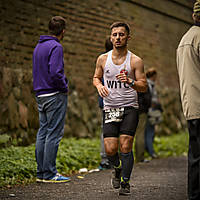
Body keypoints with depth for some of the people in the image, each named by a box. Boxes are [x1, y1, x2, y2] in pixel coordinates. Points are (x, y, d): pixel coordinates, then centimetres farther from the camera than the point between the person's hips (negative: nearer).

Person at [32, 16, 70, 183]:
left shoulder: (38, 47, 15)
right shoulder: (56, 47, -13)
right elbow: (55, 73, -24)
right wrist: (65, 87, -8)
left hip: (41, 95, 9)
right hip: (55, 95, -9)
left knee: (43, 133, 10)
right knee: (54, 134, -6)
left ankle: (41, 172, 12)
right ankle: (49, 174, -4)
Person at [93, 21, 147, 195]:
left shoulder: (135, 61, -3)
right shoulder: (103, 59, 4)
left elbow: (144, 86, -4)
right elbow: (96, 77, 19)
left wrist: (130, 82, -24)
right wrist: (99, 86, -4)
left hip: (129, 108, -2)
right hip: (110, 109, 2)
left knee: (125, 146, -11)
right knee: (110, 149, -5)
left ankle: (125, 182, 5)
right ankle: (118, 169, 28)